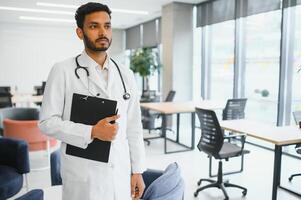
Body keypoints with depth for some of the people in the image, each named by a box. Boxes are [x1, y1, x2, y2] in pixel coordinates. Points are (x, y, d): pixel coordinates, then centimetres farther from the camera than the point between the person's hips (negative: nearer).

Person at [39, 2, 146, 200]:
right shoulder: (63, 71, -6)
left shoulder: (126, 75, 5)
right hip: (83, 178, -3)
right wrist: (91, 132, -18)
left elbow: (134, 127, 6)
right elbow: (47, 122, -7)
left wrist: (137, 170, 5)